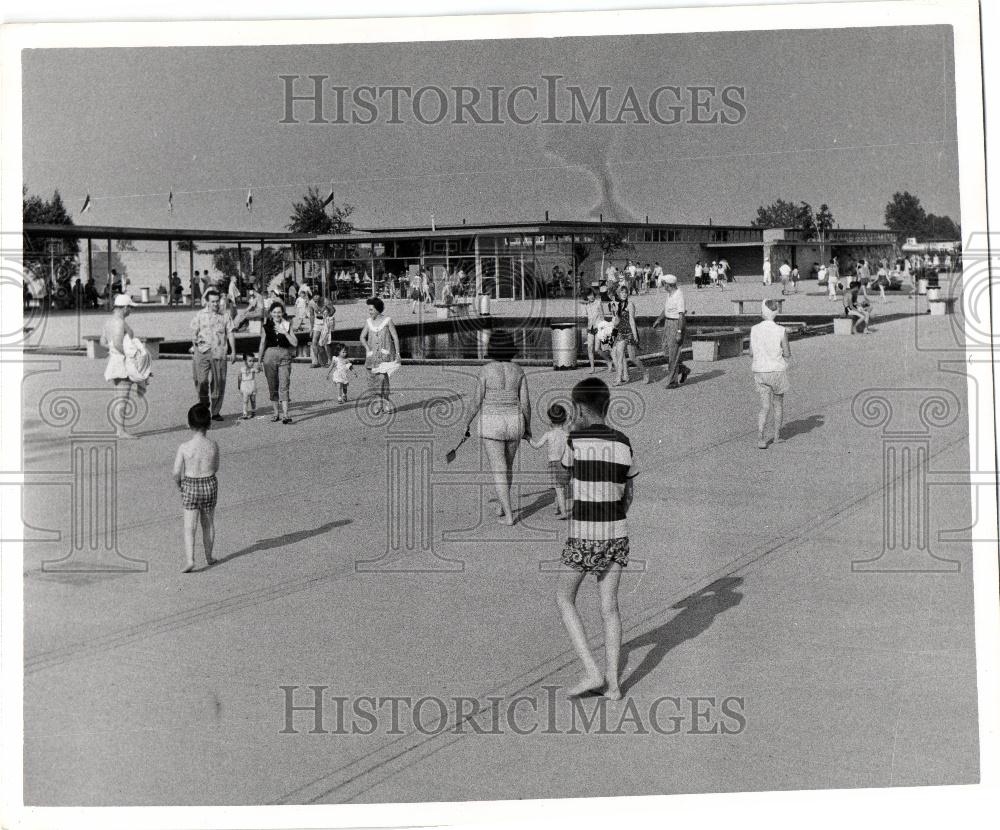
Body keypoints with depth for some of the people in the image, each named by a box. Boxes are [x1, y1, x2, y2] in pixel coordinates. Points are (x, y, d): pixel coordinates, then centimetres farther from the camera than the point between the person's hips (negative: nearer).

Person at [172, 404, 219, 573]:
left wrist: (179, 484, 10)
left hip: (190, 487, -2)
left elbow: (176, 472, -10)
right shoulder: (213, 445, -10)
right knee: (208, 523, 19)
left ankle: (189, 560, -9)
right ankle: (209, 557, 30)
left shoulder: (184, 447, -16)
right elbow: (215, 468, 5)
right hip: (210, 485, 2)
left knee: (189, 527, 4)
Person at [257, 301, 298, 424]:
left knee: (284, 386, -10)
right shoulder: (266, 326, 5)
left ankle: (285, 415, -14)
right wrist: (259, 361, 11)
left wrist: (285, 332, -14)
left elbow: (295, 343, -2)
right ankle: (276, 413, 18)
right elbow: (262, 344, 11)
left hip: (284, 357, -1)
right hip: (270, 356, 1)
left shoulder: (287, 325, 3)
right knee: (272, 386, 7)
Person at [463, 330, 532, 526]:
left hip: (492, 423, -3)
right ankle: (500, 506, 33)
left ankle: (508, 515, -1)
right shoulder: (518, 370, -2)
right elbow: (525, 403, -2)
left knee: (499, 470, 2)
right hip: (513, 422, 3)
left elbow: (477, 401, -8)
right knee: (508, 465, 23)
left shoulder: (486, 370, -11)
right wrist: (528, 426, 12)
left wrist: (468, 423, 7)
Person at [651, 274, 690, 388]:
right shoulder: (670, 293, 6)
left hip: (676, 324, -9)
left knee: (673, 354, -5)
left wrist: (679, 332, -24)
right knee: (666, 351, 11)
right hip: (668, 323, 9)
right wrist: (658, 320, 12)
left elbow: (681, 315, -22)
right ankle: (683, 370, 27)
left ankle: (673, 381, 2)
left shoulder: (679, 295, -21)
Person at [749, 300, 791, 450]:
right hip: (777, 370, -2)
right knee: (778, 404, 18)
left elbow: (751, 353, 2)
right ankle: (777, 435, 29)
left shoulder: (754, 330, -4)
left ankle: (760, 438, -12)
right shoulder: (781, 331, -14)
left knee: (765, 407, 4)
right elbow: (787, 354, -9)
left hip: (759, 371, 2)